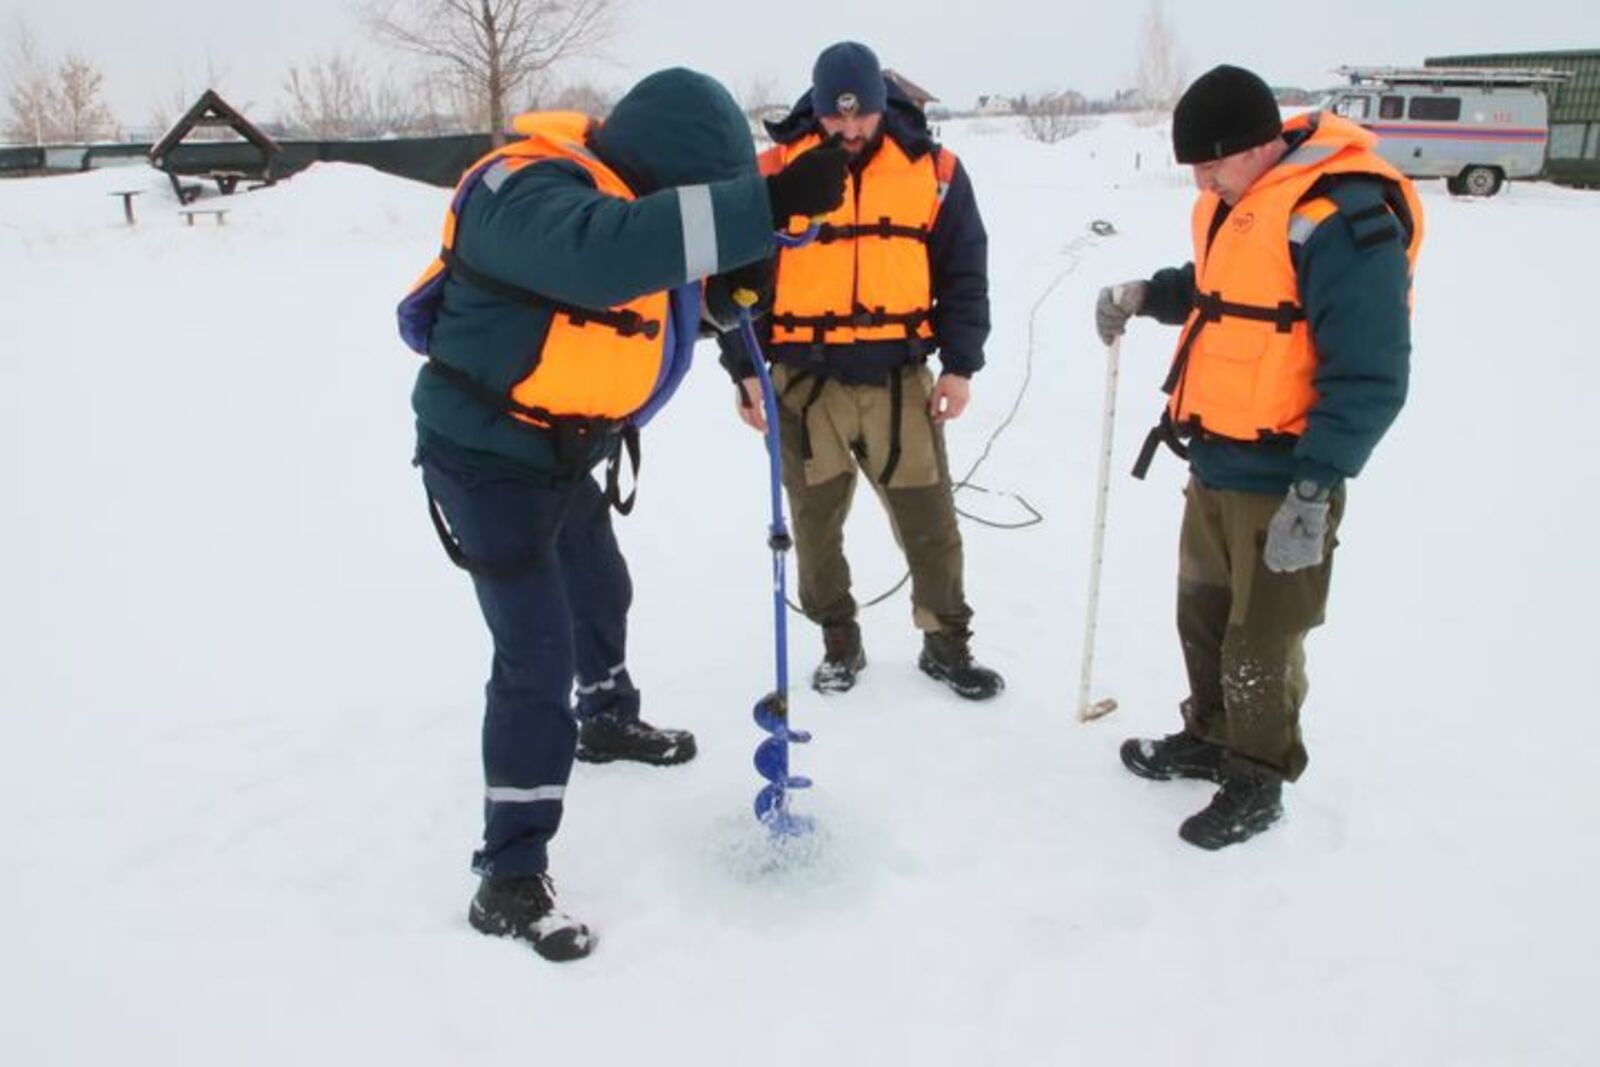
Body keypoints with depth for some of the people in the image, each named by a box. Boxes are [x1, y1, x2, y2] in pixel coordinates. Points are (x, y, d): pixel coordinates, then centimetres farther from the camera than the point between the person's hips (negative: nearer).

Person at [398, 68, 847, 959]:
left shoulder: (621, 189, 2)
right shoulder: (535, 194, -28)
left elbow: (666, 276, 13)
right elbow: (603, 252, -50)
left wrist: (734, 271, -8)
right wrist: (765, 207, -54)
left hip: (564, 456, 9)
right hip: (489, 459, -9)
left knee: (600, 593, 27)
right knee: (538, 654, -11)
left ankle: (609, 719, 55)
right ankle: (511, 876, 1)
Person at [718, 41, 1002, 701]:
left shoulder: (933, 171, 2)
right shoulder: (775, 173, -2)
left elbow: (964, 274, 6)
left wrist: (960, 365, -1)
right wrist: (743, 369, -3)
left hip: (900, 380, 0)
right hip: (803, 382, 0)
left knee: (930, 519, 6)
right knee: (816, 521, 11)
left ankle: (945, 641, 24)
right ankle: (839, 641, 30)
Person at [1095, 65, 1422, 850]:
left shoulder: (1342, 217, -21)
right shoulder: (1236, 199, 6)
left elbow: (1369, 376, -21)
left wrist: (1316, 488, -23)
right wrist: (1148, 293, 7)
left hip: (1282, 481, -9)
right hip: (1215, 463, 9)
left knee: (1261, 645, 6)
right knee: (1202, 617, 21)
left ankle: (1258, 781, 26)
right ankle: (1211, 736, 42)